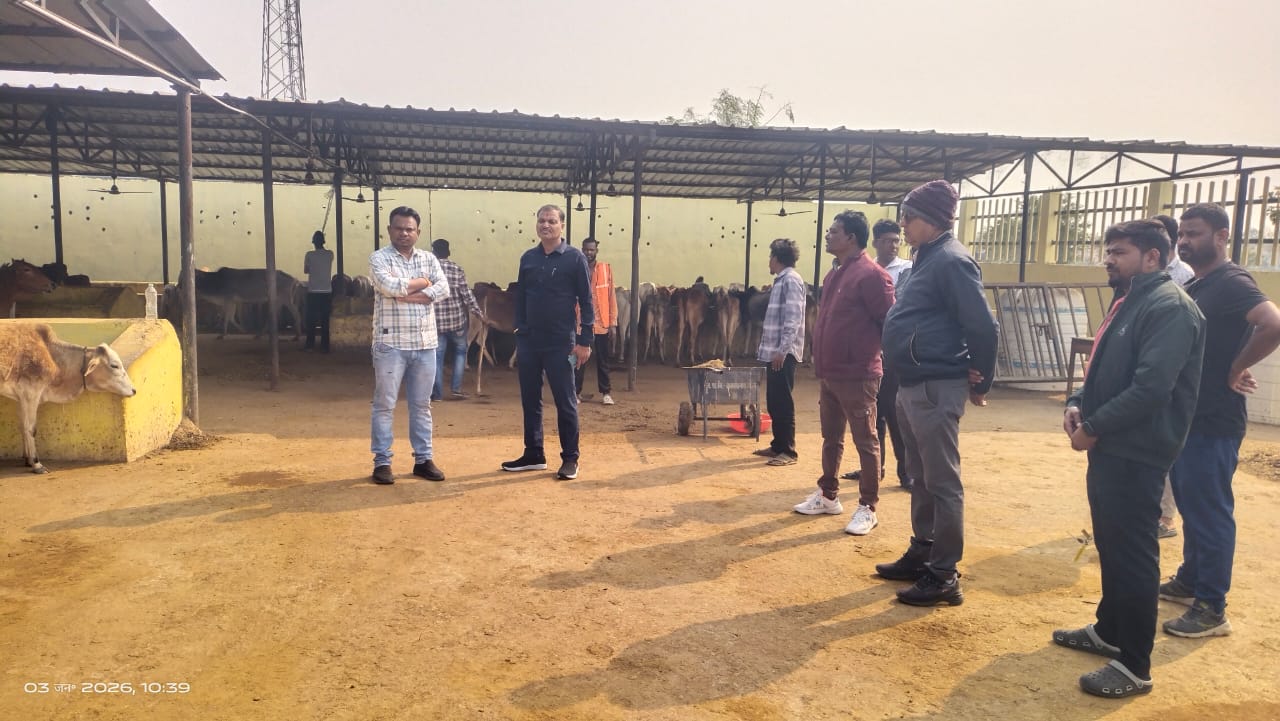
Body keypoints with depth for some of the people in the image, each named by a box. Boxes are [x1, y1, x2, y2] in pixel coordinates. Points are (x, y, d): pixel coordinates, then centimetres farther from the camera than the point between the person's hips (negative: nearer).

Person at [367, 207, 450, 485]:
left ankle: (423, 459, 19)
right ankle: (382, 462, 9)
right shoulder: (379, 258, -2)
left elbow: (444, 289, -5)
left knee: (422, 405, 11)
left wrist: (408, 295, -15)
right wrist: (421, 282, -6)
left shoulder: (429, 258, 10)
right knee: (385, 405, 1)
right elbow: (389, 286, -20)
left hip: (425, 343, 4)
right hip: (391, 343, -4)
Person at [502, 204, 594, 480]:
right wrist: (520, 332, 8)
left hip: (560, 343, -5)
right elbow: (520, 298, 13)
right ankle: (533, 454, 22)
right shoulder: (528, 258, 8)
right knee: (530, 401, 10)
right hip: (528, 342, 5)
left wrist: (584, 341, -10)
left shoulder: (575, 258, -4)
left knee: (565, 402, 1)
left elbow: (586, 302, -5)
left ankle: (570, 458, 11)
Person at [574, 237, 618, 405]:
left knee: (603, 360, 8)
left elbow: (611, 297, 3)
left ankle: (605, 393, 16)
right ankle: (576, 392, 14)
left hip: (602, 324, 1)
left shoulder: (606, 270, 3)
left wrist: (613, 323, -1)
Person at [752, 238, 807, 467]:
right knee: (773, 402, 13)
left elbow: (793, 319, -20)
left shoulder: (791, 280, -12)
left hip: (784, 353, -9)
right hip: (773, 352, 9)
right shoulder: (781, 280, 17)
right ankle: (778, 445, 21)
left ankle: (789, 451, 1)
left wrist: (782, 350, -24)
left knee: (783, 402, -5)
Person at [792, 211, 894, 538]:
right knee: (831, 438, 17)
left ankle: (867, 508, 9)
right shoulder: (834, 275, 14)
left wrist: (870, 352, -9)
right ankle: (827, 495, 30)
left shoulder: (870, 274, -15)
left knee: (865, 441, 1)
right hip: (829, 373, 9)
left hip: (857, 375, -9)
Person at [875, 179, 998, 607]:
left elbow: (983, 327, -19)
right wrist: (906, 378, 19)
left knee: (942, 483, -2)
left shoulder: (952, 262, -15)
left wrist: (980, 383, -9)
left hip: (937, 389, -10)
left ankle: (944, 575, 6)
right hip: (912, 385, 10)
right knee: (921, 477, 17)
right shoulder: (926, 259, 15)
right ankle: (920, 554, 29)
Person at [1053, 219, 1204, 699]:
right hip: (1110, 448, 10)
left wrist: (1095, 426, -17)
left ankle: (1134, 667, 8)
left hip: (1137, 455, -10)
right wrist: (1078, 404, 2)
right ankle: (1109, 631, 35)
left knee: (1133, 555, -2)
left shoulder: (1170, 307, -17)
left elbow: (1151, 388, -26)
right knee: (1110, 546, 20)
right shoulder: (1128, 302, 15)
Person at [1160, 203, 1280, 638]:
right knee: (1190, 506, 18)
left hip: (1214, 422, -9)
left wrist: (1235, 370, -21)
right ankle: (1189, 581, 31)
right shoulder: (1192, 287, 14)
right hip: (1185, 416, 9)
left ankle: (1211, 609, 6)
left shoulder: (1231, 283, -15)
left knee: (1210, 512, -3)